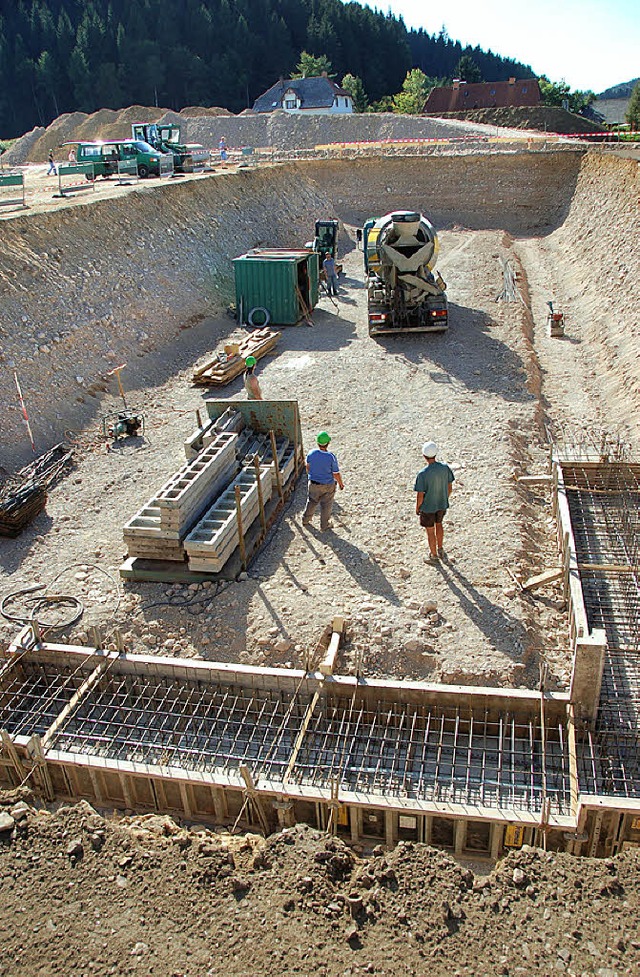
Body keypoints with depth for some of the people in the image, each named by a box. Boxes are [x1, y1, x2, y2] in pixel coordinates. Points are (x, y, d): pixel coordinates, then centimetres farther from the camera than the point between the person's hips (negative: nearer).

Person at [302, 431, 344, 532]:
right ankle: (324, 526, 29)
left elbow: (308, 468, 2)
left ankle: (305, 520, 41)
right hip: (328, 486, -3)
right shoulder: (331, 457, -26)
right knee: (326, 505, 16)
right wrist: (341, 483, 1)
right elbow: (336, 474, -17)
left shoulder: (311, 453, -15)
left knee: (311, 502, 25)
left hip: (313, 483, 3)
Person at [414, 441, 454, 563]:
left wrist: (417, 508, -3)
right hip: (442, 504, 5)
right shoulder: (445, 468, -13)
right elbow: (450, 487, -1)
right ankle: (440, 550, 45)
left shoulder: (422, 474, -27)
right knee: (439, 525, 27)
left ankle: (434, 556, 31)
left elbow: (420, 495, -20)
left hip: (427, 507, -5)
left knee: (430, 531, 14)